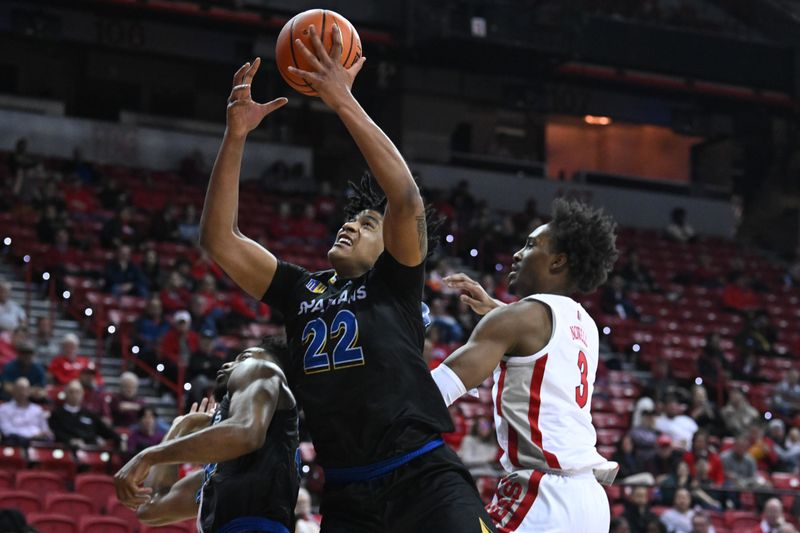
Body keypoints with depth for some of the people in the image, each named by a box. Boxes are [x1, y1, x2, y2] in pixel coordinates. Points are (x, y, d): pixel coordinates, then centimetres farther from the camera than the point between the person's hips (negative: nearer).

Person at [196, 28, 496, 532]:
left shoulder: (395, 283, 6)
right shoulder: (300, 291, 18)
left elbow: (407, 199, -12)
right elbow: (219, 238, 11)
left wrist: (344, 102, -17)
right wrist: (236, 136, 0)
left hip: (423, 477, -4)